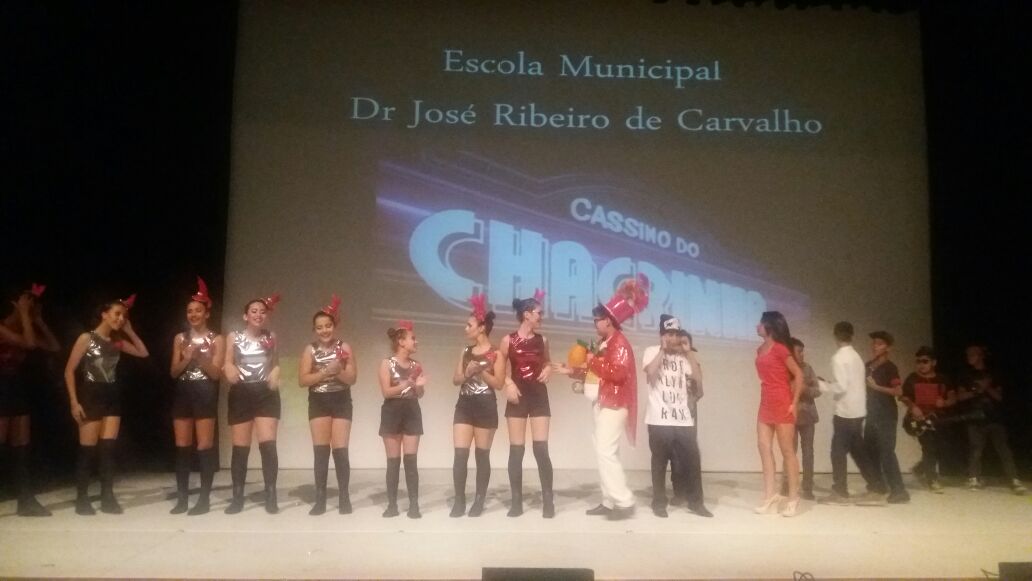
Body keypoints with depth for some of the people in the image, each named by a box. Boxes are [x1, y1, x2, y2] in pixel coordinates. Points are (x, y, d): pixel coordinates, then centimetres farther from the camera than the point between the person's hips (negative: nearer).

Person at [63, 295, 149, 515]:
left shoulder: (117, 341, 8)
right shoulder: (87, 338, -7)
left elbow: (143, 353, 12)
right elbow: (69, 371, -7)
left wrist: (129, 331, 4)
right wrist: (74, 401, -13)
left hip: (112, 397, 5)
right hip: (90, 396, -5)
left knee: (108, 448, 3)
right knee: (88, 450, -2)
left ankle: (107, 497, 8)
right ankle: (82, 499, 7)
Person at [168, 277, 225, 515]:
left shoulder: (216, 339, 0)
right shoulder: (180, 338, 11)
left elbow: (216, 373, -6)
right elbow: (174, 372, 8)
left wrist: (200, 357, -19)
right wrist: (187, 358, -10)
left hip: (205, 394, -4)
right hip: (183, 393, 4)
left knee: (204, 446, -4)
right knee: (182, 447, 4)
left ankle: (204, 498, 0)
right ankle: (182, 498, 10)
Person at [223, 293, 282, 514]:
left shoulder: (271, 337, 10)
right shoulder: (234, 337, 6)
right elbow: (227, 363, 3)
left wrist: (275, 376, -4)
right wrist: (230, 371, -20)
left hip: (266, 394, 0)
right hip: (241, 394, 0)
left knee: (268, 444, -10)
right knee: (240, 447, 4)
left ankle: (271, 496, -3)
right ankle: (237, 497, 13)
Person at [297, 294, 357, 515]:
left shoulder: (344, 347, 0)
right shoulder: (310, 349, 2)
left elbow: (352, 378, -4)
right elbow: (302, 380, -6)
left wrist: (338, 371, -23)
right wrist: (325, 372, -17)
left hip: (341, 402, -1)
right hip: (318, 403, 1)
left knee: (340, 450, -3)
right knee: (320, 451, 0)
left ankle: (344, 498, 5)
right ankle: (320, 499, 4)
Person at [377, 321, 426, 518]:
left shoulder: (416, 365, 8)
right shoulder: (387, 363, -3)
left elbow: (419, 394, 11)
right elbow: (386, 392, -11)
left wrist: (419, 386, -10)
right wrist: (406, 384, -21)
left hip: (412, 412, 3)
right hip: (392, 413, -3)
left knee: (410, 460, -1)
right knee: (393, 461, 2)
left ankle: (414, 504, 0)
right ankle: (392, 504, 8)